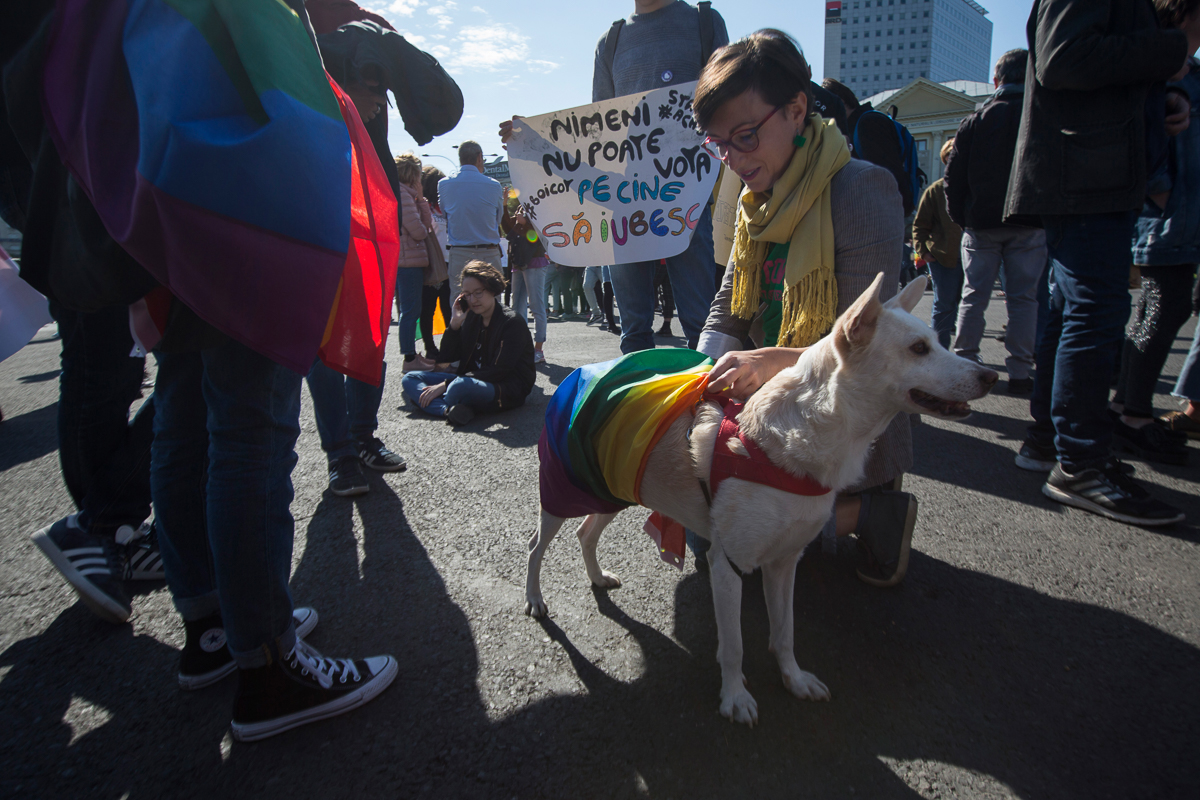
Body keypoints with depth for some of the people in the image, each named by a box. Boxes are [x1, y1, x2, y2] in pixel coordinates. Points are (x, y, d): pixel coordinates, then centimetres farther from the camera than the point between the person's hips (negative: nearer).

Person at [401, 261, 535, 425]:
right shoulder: (472, 316, 10)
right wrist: (455, 324, -4)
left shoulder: (512, 322, -12)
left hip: (508, 390, -9)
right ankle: (450, 409, -30)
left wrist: (447, 384, -21)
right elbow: (448, 357, 13)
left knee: (460, 385, -41)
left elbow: (498, 372, -19)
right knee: (410, 378, -3)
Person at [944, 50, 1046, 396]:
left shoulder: (975, 121, 2)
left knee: (974, 296, 7)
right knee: (1023, 298, 3)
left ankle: (964, 365, 6)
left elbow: (953, 177, 2)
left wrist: (961, 218, 9)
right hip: (1030, 225, 0)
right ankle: (1019, 371, 3)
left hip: (981, 224, 1)